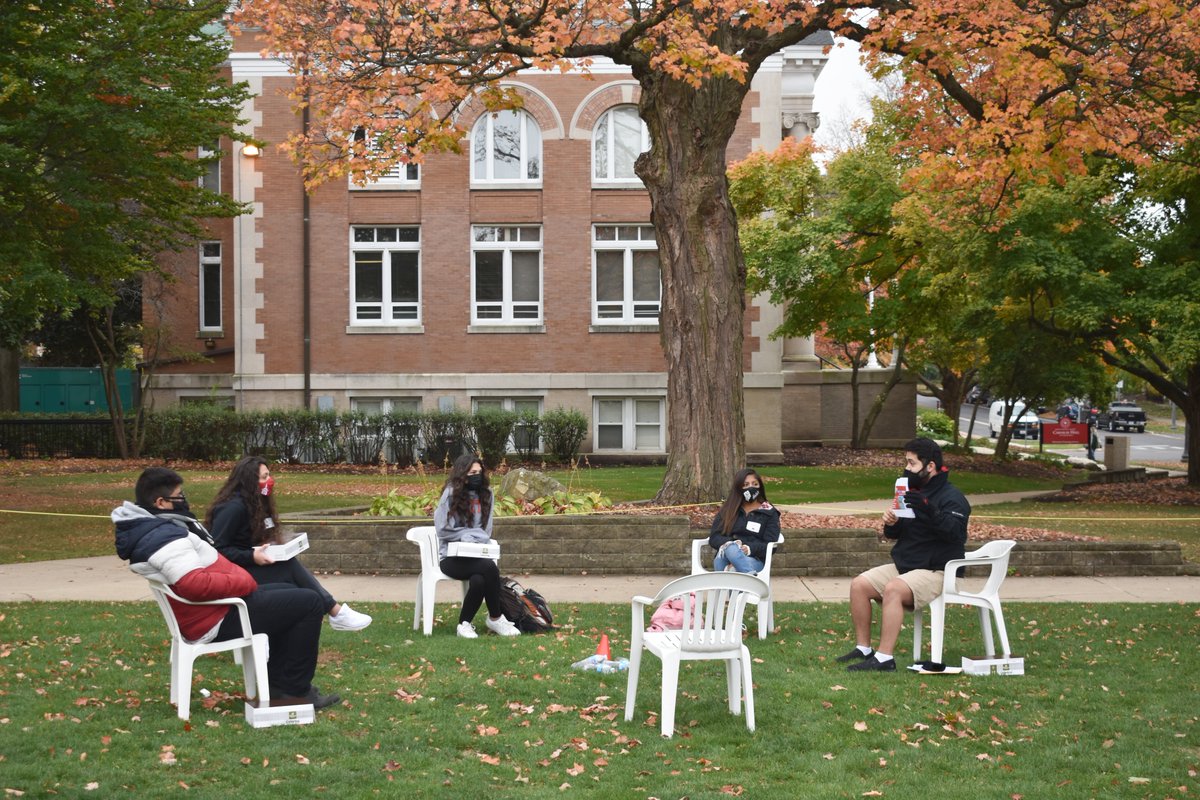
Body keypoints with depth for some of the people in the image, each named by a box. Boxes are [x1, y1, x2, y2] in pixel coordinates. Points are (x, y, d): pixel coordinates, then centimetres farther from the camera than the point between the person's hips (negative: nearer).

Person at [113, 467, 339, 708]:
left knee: (288, 594, 28)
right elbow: (196, 584, -36)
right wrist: (244, 582, -23)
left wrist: (238, 579, 8)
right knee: (309, 602, -9)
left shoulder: (145, 529, 10)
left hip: (214, 610, 12)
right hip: (220, 621, -12)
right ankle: (295, 690, -2)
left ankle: (277, 685, 23)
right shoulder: (165, 538, -25)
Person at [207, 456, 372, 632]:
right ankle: (335, 612, -23)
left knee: (289, 565, -16)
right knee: (290, 567, -24)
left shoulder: (254, 503, 14)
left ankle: (335, 611, -28)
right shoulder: (233, 507, -16)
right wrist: (251, 557, -27)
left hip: (248, 566, 9)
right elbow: (217, 550, -21)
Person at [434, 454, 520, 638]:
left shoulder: (485, 494, 7)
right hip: (452, 558, -4)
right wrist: (472, 534, -7)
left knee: (479, 581, -31)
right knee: (489, 567, -30)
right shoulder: (451, 494, -7)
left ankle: (464, 624, -11)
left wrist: (470, 537, -9)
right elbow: (444, 530, -8)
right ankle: (496, 618, -16)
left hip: (475, 555, 4)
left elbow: (485, 531, 10)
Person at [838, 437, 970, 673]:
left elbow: (954, 532, -29)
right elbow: (895, 534, 21)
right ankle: (863, 648, 1)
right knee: (859, 585, -6)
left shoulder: (951, 498, -11)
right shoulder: (913, 492, 15)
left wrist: (927, 511, -42)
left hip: (935, 571, -9)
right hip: (903, 565, 9)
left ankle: (885, 658, -33)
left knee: (893, 589, -33)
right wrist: (892, 524, -3)